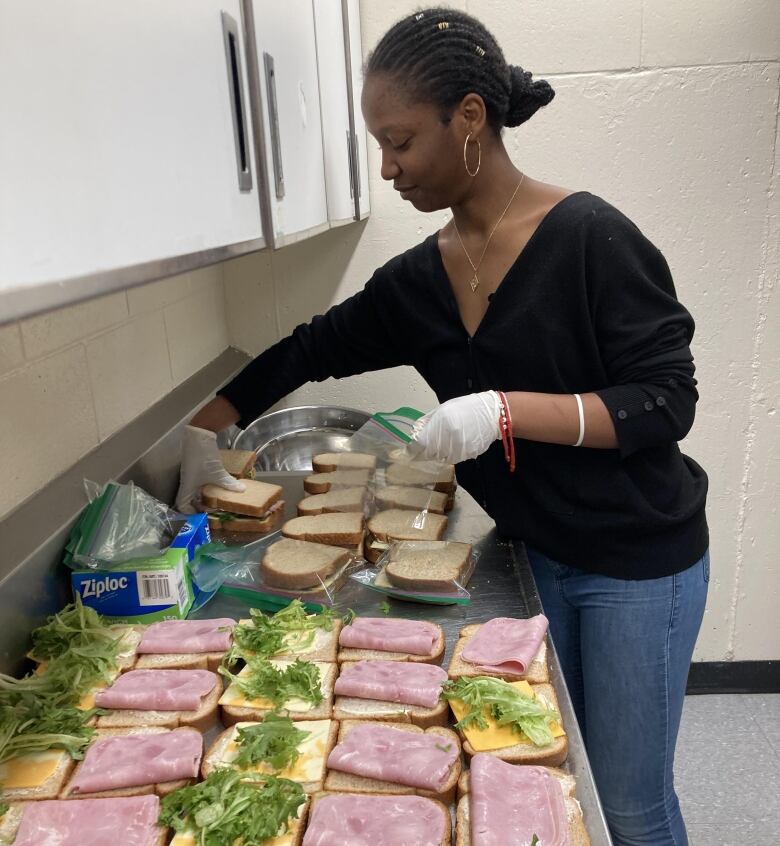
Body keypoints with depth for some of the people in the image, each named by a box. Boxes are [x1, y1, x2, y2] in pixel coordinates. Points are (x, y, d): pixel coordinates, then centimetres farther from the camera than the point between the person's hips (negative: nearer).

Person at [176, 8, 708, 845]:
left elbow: (667, 398, -17)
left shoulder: (589, 238, -18)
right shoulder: (418, 280, 0)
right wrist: (202, 433, 7)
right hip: (533, 554, 5)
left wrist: (503, 411, -28)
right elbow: (308, 351, 9)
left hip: (637, 563, -5)